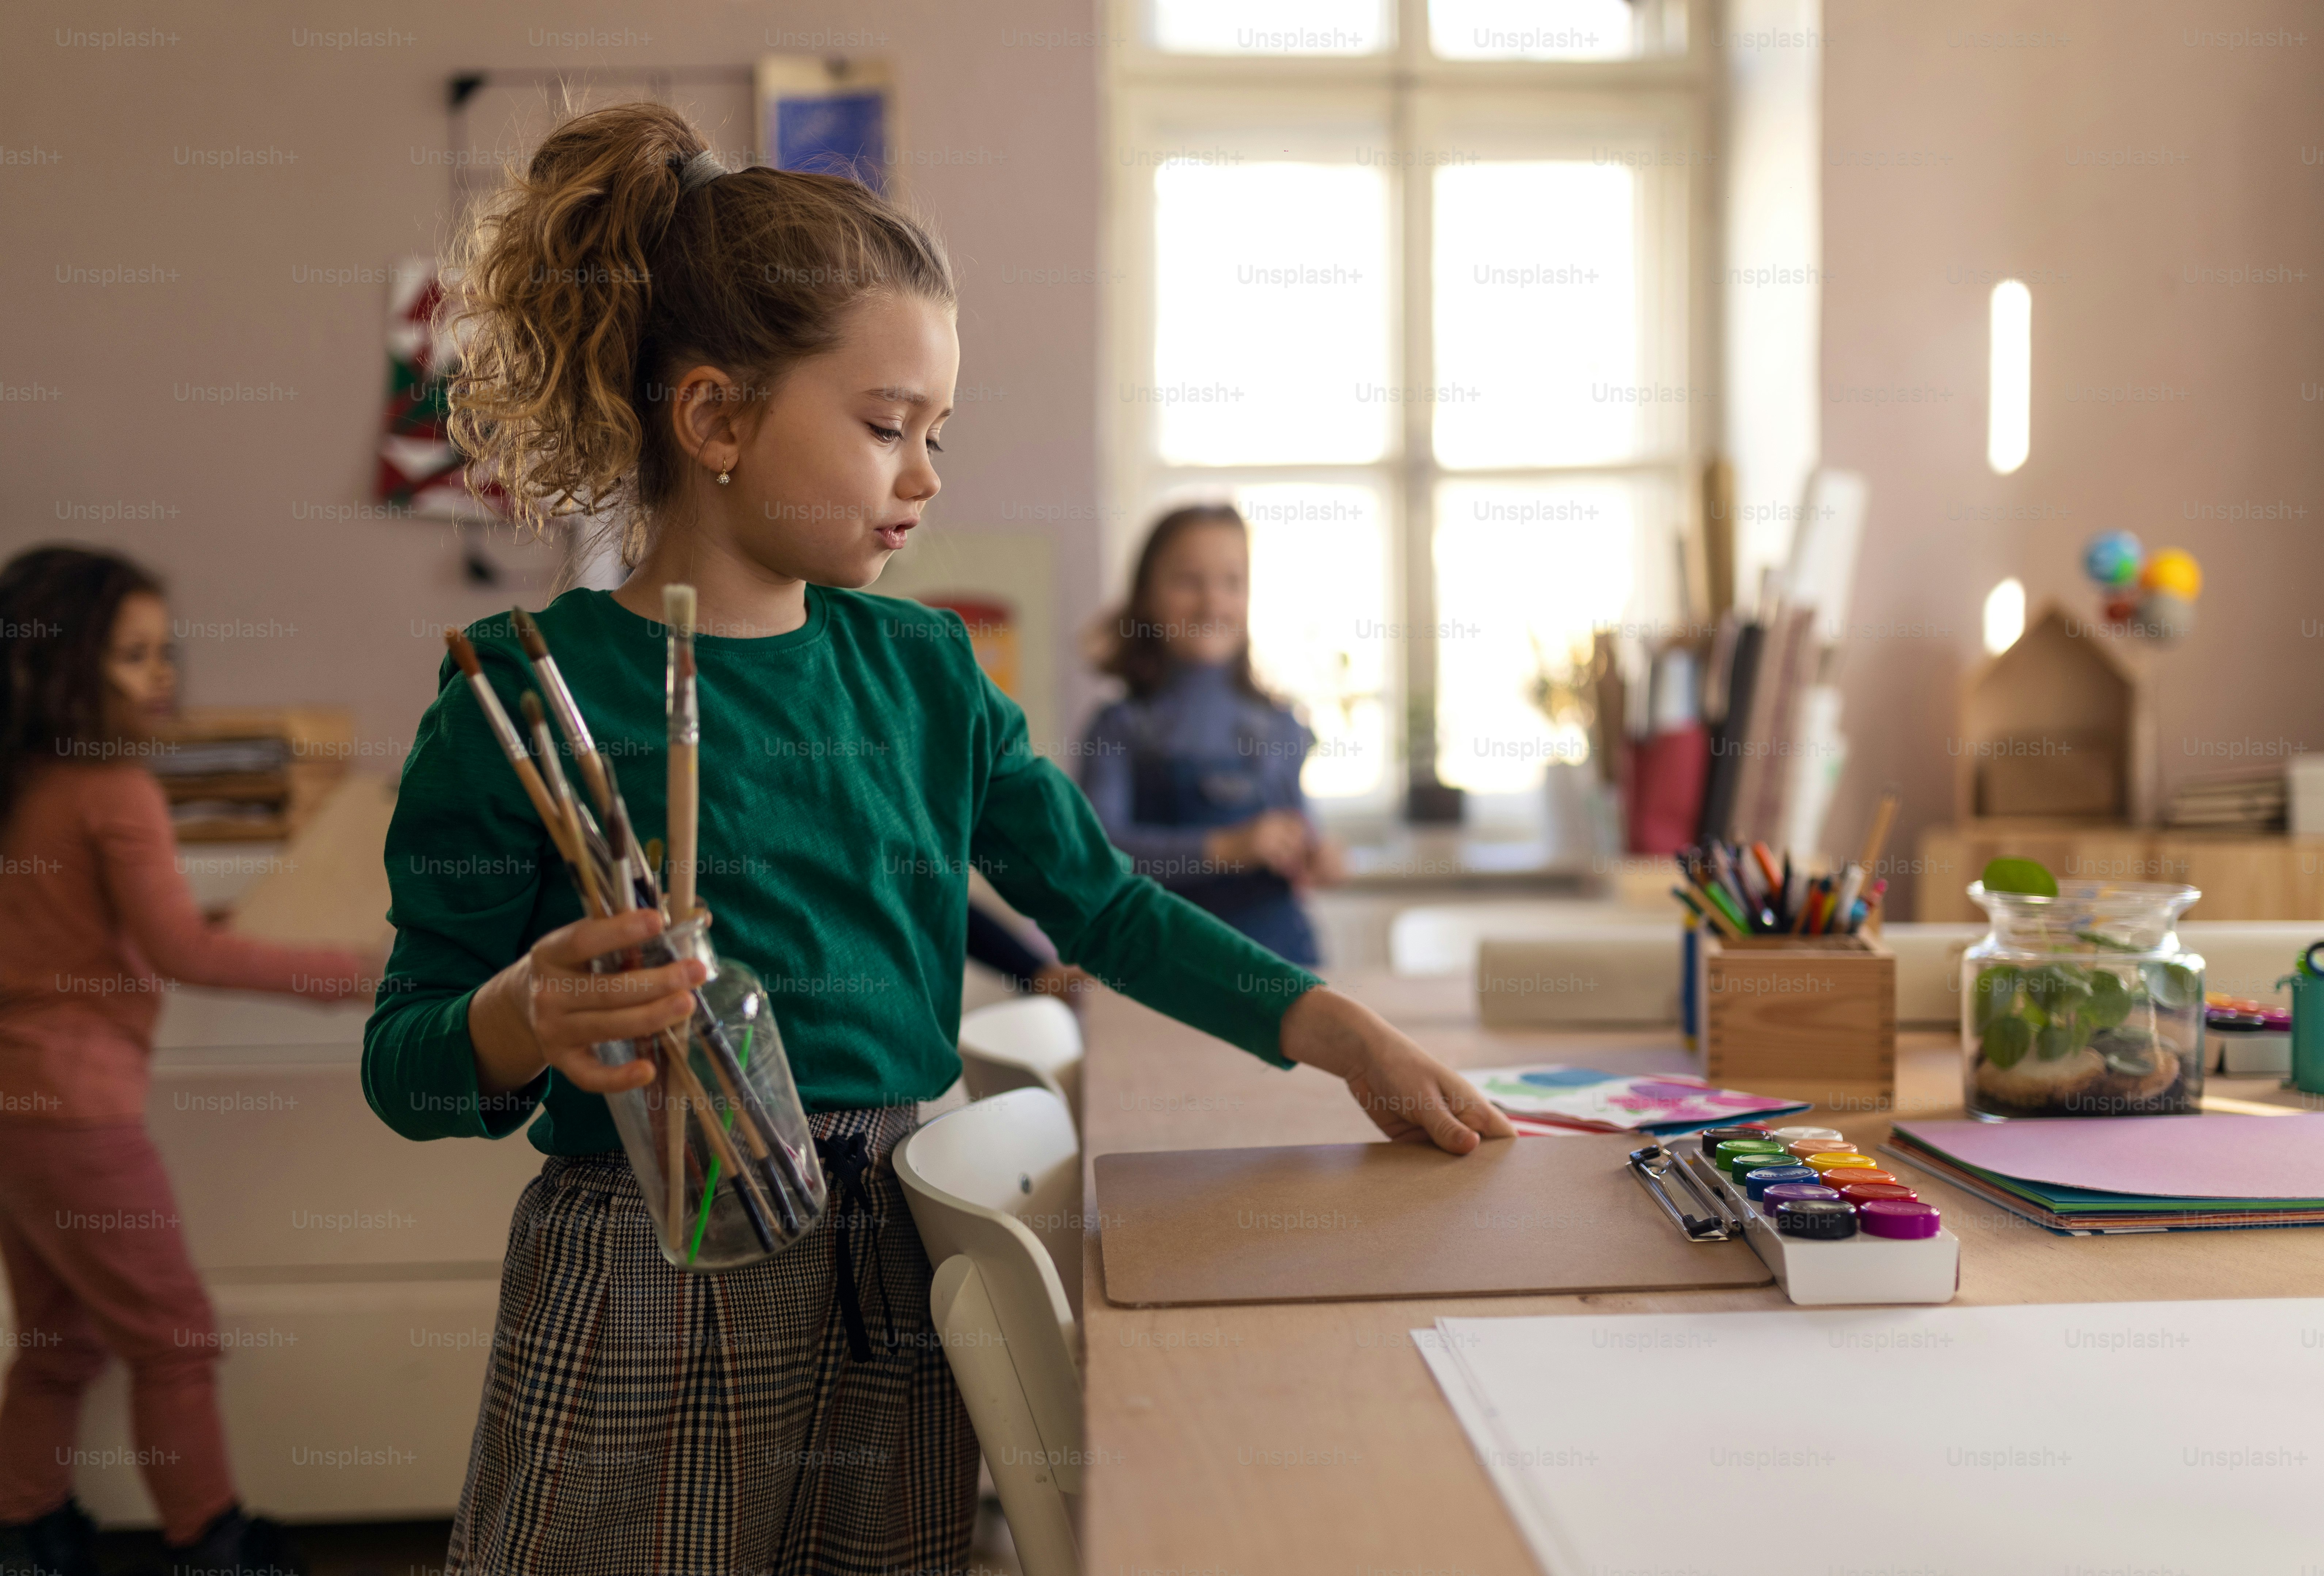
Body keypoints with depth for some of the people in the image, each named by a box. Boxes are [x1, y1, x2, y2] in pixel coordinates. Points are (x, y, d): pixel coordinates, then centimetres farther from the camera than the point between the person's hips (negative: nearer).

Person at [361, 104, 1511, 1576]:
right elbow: (405, 1065, -6)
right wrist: (522, 1021, -28)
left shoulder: (920, 667, 6)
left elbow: (1103, 903, 10)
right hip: (649, 1313, -4)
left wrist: (1352, 1038, 3)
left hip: (899, 1288, 5)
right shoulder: (525, 696, -10)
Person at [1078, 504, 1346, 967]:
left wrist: (1317, 857, -8)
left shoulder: (1279, 728, 5)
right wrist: (1223, 849, -25)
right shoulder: (1122, 729, -3)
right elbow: (1097, 846, -16)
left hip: (1277, 953, 3)